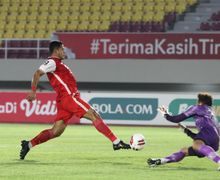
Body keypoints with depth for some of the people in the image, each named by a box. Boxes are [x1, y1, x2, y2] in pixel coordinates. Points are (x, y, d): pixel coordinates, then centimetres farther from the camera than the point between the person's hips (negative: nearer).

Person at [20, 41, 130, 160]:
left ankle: (28, 145, 4)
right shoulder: (52, 62, -5)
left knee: (55, 132, 5)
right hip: (69, 97, -10)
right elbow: (38, 73, -17)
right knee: (94, 116, -10)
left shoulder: (57, 64, 25)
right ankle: (116, 142, -12)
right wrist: (33, 91, -27)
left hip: (64, 101, 10)